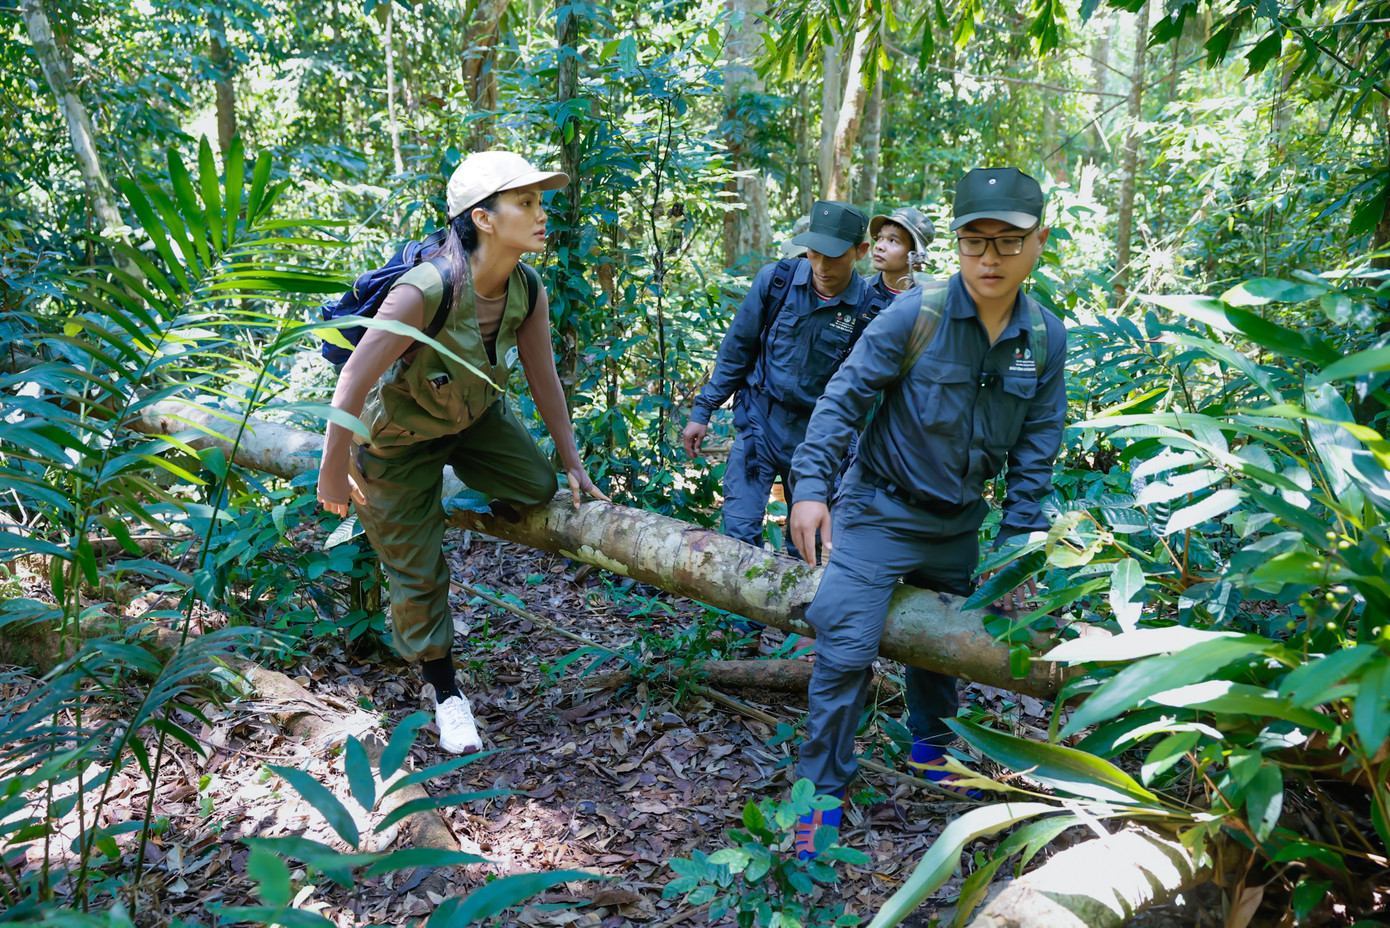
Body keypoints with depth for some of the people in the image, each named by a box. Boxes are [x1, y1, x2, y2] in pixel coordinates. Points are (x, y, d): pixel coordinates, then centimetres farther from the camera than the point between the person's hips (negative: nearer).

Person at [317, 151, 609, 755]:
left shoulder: (528, 293, -17)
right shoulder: (426, 290, -37)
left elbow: (544, 380, -4)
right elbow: (354, 380, -29)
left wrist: (573, 466, 2)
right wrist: (333, 473, -20)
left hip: (475, 415, 5)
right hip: (396, 434, -5)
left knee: (537, 487, -15)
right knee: (418, 574, 3)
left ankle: (456, 490, 19)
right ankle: (445, 692, 27)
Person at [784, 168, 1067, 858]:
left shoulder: (1046, 339, -5)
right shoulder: (914, 315, -18)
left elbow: (1034, 453, 1)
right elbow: (844, 398, -13)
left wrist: (1018, 548, 0)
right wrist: (810, 486, -22)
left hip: (959, 524, 5)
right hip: (881, 510, -4)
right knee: (846, 650, -11)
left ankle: (930, 747, 48)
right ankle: (821, 791, 6)